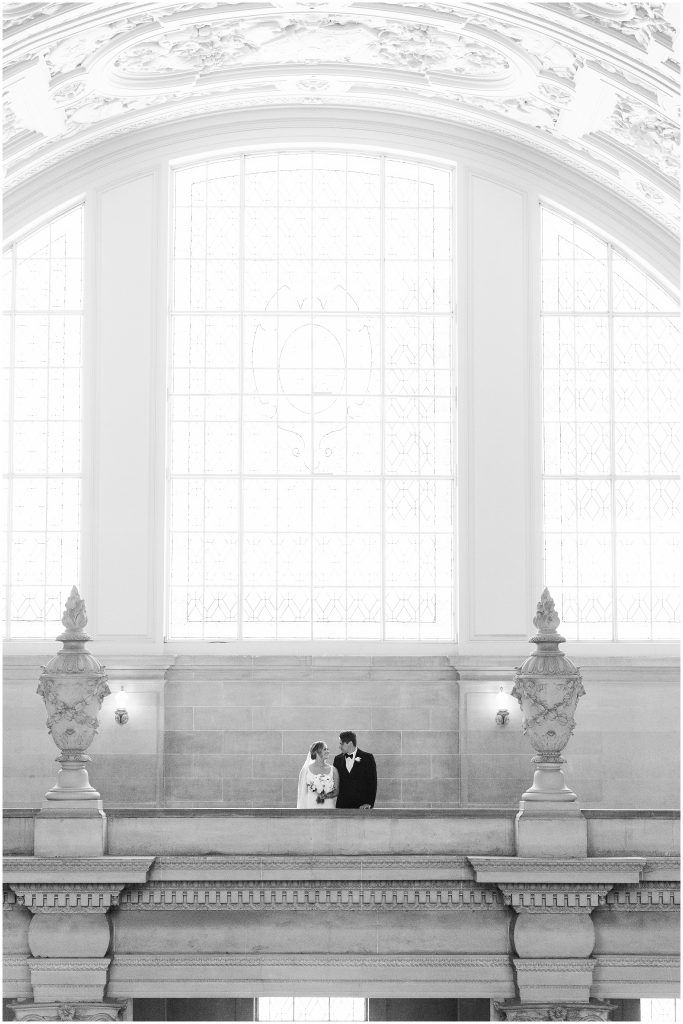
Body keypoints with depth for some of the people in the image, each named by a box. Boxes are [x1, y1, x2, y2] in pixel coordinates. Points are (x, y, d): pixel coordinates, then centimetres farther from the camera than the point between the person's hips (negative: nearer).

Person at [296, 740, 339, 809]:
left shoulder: (333, 770, 6)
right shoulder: (306, 770, 1)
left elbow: (336, 791, 6)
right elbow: (302, 793, 4)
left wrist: (326, 796, -12)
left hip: (328, 808, 1)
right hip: (312, 807, -1)